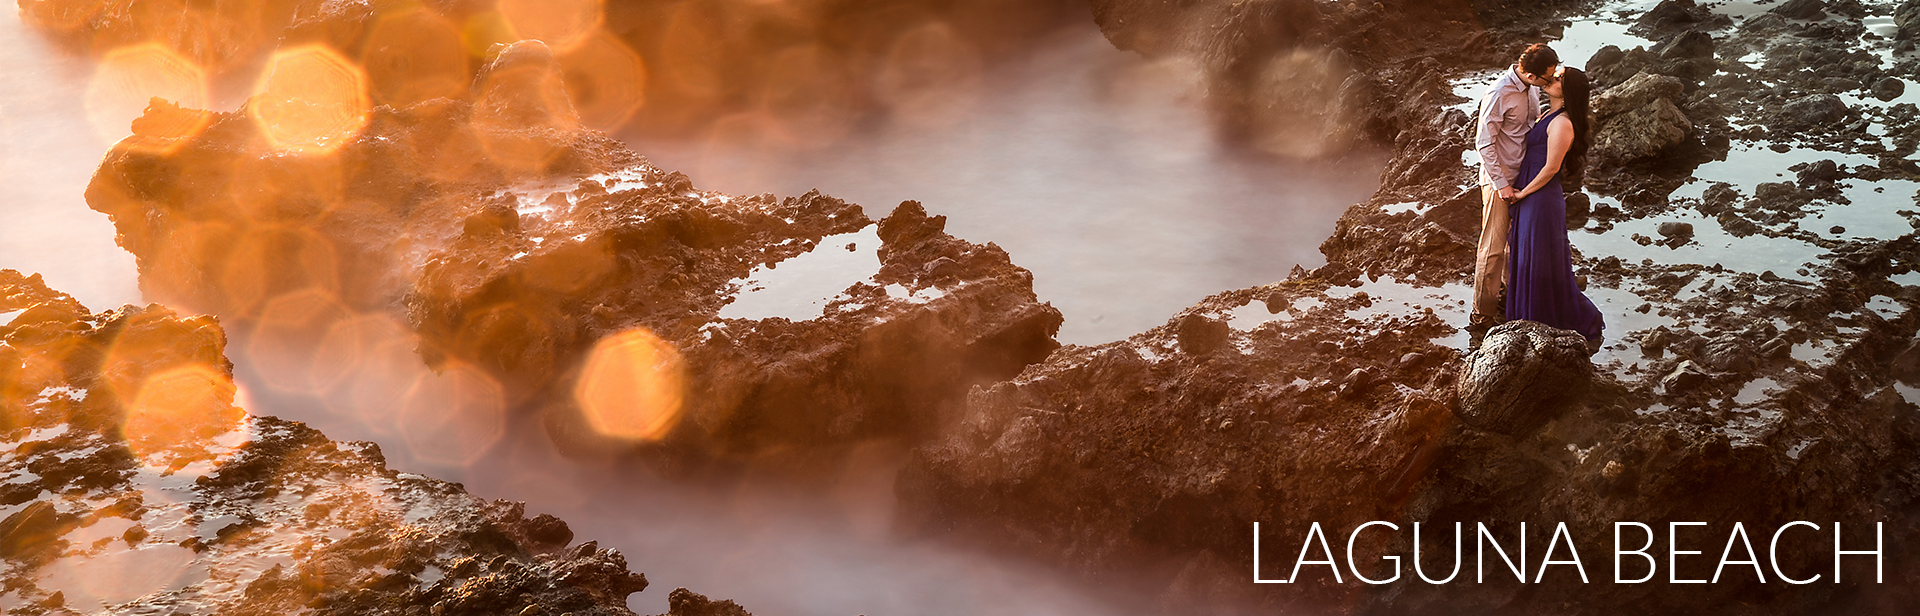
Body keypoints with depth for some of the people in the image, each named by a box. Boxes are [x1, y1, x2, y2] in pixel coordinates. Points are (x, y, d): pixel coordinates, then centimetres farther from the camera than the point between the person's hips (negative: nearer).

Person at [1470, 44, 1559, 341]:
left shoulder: (1532, 88, 1)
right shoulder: (1499, 94, -24)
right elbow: (1484, 143, -19)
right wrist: (1501, 183, -18)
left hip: (1524, 174, 8)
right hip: (1500, 178, -8)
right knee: (1493, 247, -4)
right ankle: (1482, 316, 2)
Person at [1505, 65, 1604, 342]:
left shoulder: (1562, 123, -19)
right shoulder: (1547, 115, 10)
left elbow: (1551, 168, -18)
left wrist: (1523, 193, -11)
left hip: (1543, 200, -10)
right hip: (1530, 200, 10)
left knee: (1545, 267, -1)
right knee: (1528, 261, 18)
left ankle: (1587, 326, 12)